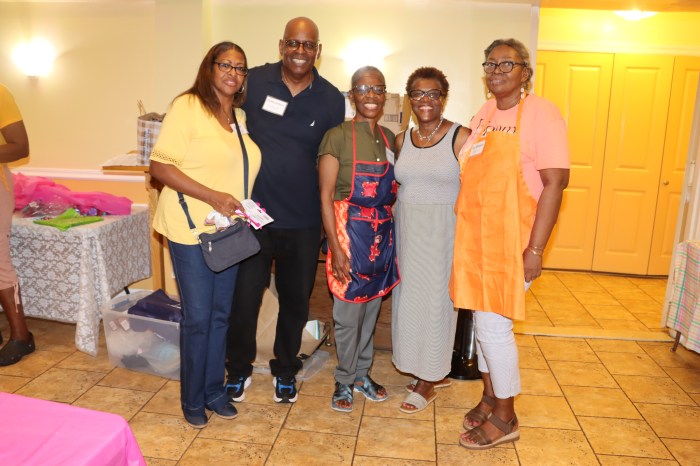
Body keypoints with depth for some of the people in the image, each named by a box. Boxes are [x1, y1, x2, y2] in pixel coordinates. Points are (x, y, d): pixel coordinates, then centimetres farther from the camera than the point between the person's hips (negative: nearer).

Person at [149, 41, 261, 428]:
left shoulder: (240, 116, 11)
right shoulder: (187, 107, -10)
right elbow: (160, 166, -16)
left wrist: (246, 208, 6)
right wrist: (212, 197, -24)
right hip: (191, 230, -6)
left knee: (221, 314, 13)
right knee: (197, 317, 2)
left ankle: (214, 389, 31)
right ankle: (192, 399, 23)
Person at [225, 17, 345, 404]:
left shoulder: (332, 99, -1)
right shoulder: (254, 81, -4)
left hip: (304, 221, 1)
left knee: (295, 299, 14)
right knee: (244, 297, 7)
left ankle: (285, 369, 38)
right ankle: (239, 369, 33)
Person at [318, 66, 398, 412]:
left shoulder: (389, 138, 9)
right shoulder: (338, 136, -9)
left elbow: (392, 191, 13)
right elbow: (326, 196, -11)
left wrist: (392, 234, 7)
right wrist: (336, 247, -15)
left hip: (383, 234, 5)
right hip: (349, 231, -5)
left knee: (372, 307, 15)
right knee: (349, 311, 3)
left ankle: (362, 373, 32)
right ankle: (345, 381, 23)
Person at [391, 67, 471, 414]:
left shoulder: (461, 138, -8)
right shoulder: (402, 140, 8)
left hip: (443, 231, -5)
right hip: (406, 229, 6)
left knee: (435, 300, 3)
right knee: (409, 299, 11)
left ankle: (428, 382, 22)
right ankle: (435, 372, 31)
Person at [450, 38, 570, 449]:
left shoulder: (540, 113, -10)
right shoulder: (484, 115, 12)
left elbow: (554, 183, -15)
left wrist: (535, 250, -19)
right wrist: (466, 237, 13)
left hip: (510, 239, -6)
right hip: (476, 236, 7)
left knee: (494, 324, -2)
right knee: (482, 320, 14)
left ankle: (505, 417, 18)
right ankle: (490, 397, 32)